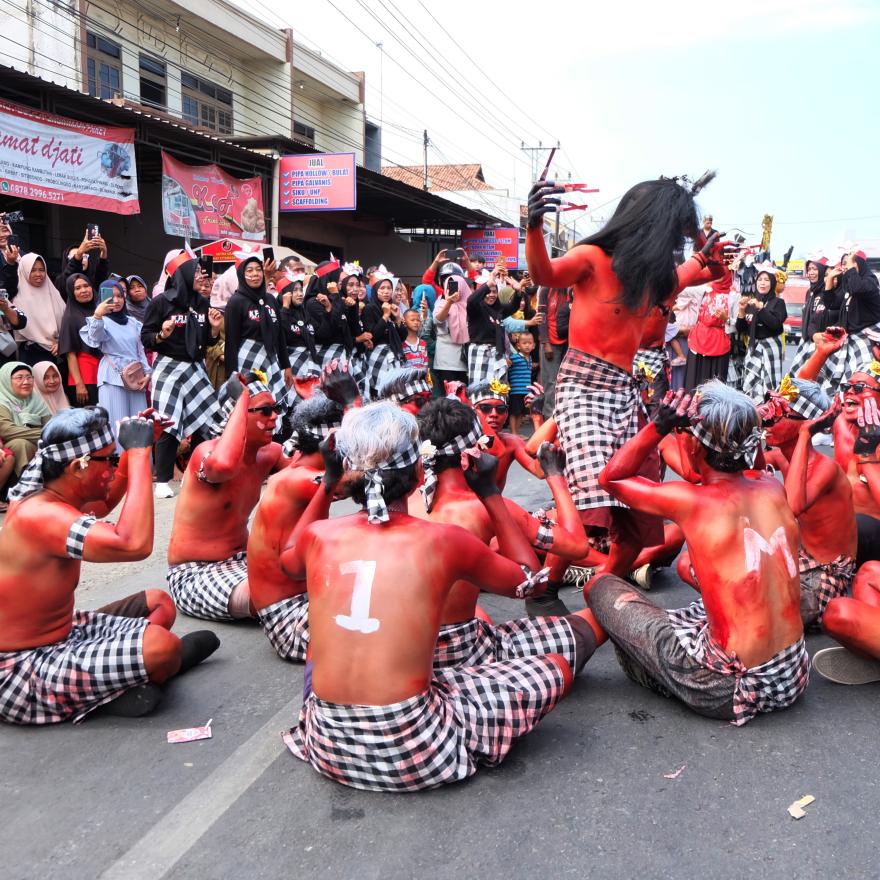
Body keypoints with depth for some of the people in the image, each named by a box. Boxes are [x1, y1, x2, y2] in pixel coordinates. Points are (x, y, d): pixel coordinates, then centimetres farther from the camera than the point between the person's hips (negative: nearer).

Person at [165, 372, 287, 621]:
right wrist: (241, 398, -37)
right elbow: (223, 464, -48)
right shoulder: (207, 452, -23)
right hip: (194, 573, -7)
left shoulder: (269, 454, 2)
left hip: (242, 560, 7)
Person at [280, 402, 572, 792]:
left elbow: (289, 560, 25)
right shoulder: (444, 540, -11)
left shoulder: (319, 535, -3)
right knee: (556, 669, 11)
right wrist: (490, 493, 14)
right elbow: (527, 579, 9)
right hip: (412, 755, -4)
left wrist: (326, 485, 25)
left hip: (327, 749, 5)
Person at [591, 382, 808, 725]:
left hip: (728, 692, -6)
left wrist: (658, 426, -9)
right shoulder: (773, 488, -2)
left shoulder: (691, 501, -17)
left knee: (600, 586, 7)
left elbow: (611, 477, 0)